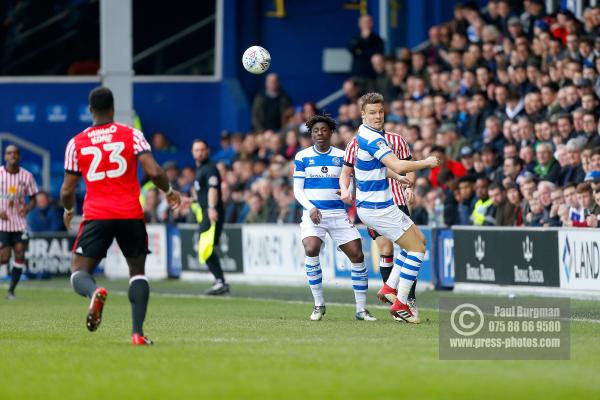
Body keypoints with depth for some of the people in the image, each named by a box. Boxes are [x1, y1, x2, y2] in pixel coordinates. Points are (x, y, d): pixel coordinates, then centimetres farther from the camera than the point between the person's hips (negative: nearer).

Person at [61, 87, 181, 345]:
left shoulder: (76, 143, 6)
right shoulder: (132, 135, 3)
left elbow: (67, 191, 8)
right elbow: (153, 172, -8)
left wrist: (69, 211, 29)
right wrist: (169, 192, 12)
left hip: (96, 215, -1)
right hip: (131, 214, 1)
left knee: (79, 272, 3)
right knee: (137, 270, 16)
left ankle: (94, 293, -34)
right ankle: (138, 332, 2)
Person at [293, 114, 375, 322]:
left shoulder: (342, 156, 7)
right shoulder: (302, 157, 4)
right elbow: (297, 189, 3)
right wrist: (310, 208, -12)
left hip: (339, 214, 2)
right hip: (313, 213, -2)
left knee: (357, 255, -8)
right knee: (311, 250, -26)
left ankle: (361, 309, 4)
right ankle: (319, 304, -10)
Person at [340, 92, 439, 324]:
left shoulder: (365, 134, 11)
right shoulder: (372, 139, -22)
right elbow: (398, 166, -33)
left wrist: (397, 177, 18)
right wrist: (426, 163, -19)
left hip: (380, 204, 10)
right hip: (377, 207, -10)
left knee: (419, 240, 19)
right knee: (417, 248, -5)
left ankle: (389, 288, 15)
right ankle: (400, 306, -6)